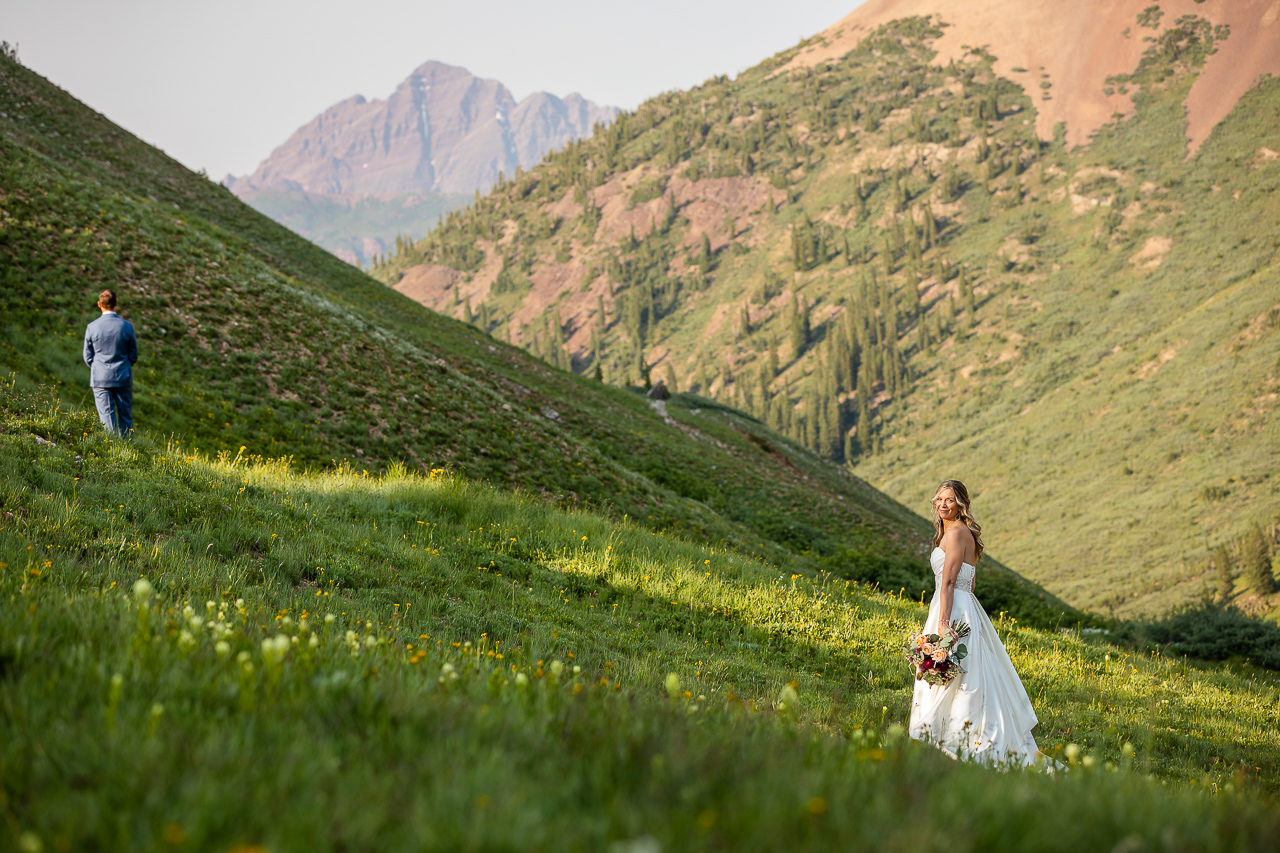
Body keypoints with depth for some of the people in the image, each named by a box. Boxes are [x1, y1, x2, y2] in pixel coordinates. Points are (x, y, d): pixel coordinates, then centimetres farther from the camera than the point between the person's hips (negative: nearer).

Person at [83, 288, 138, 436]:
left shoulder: (92, 327, -7)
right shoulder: (127, 326, -6)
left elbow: (88, 357, 2)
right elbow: (133, 356, 3)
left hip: (100, 379, 0)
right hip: (123, 378, 1)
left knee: (107, 417, 2)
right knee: (125, 417, 9)